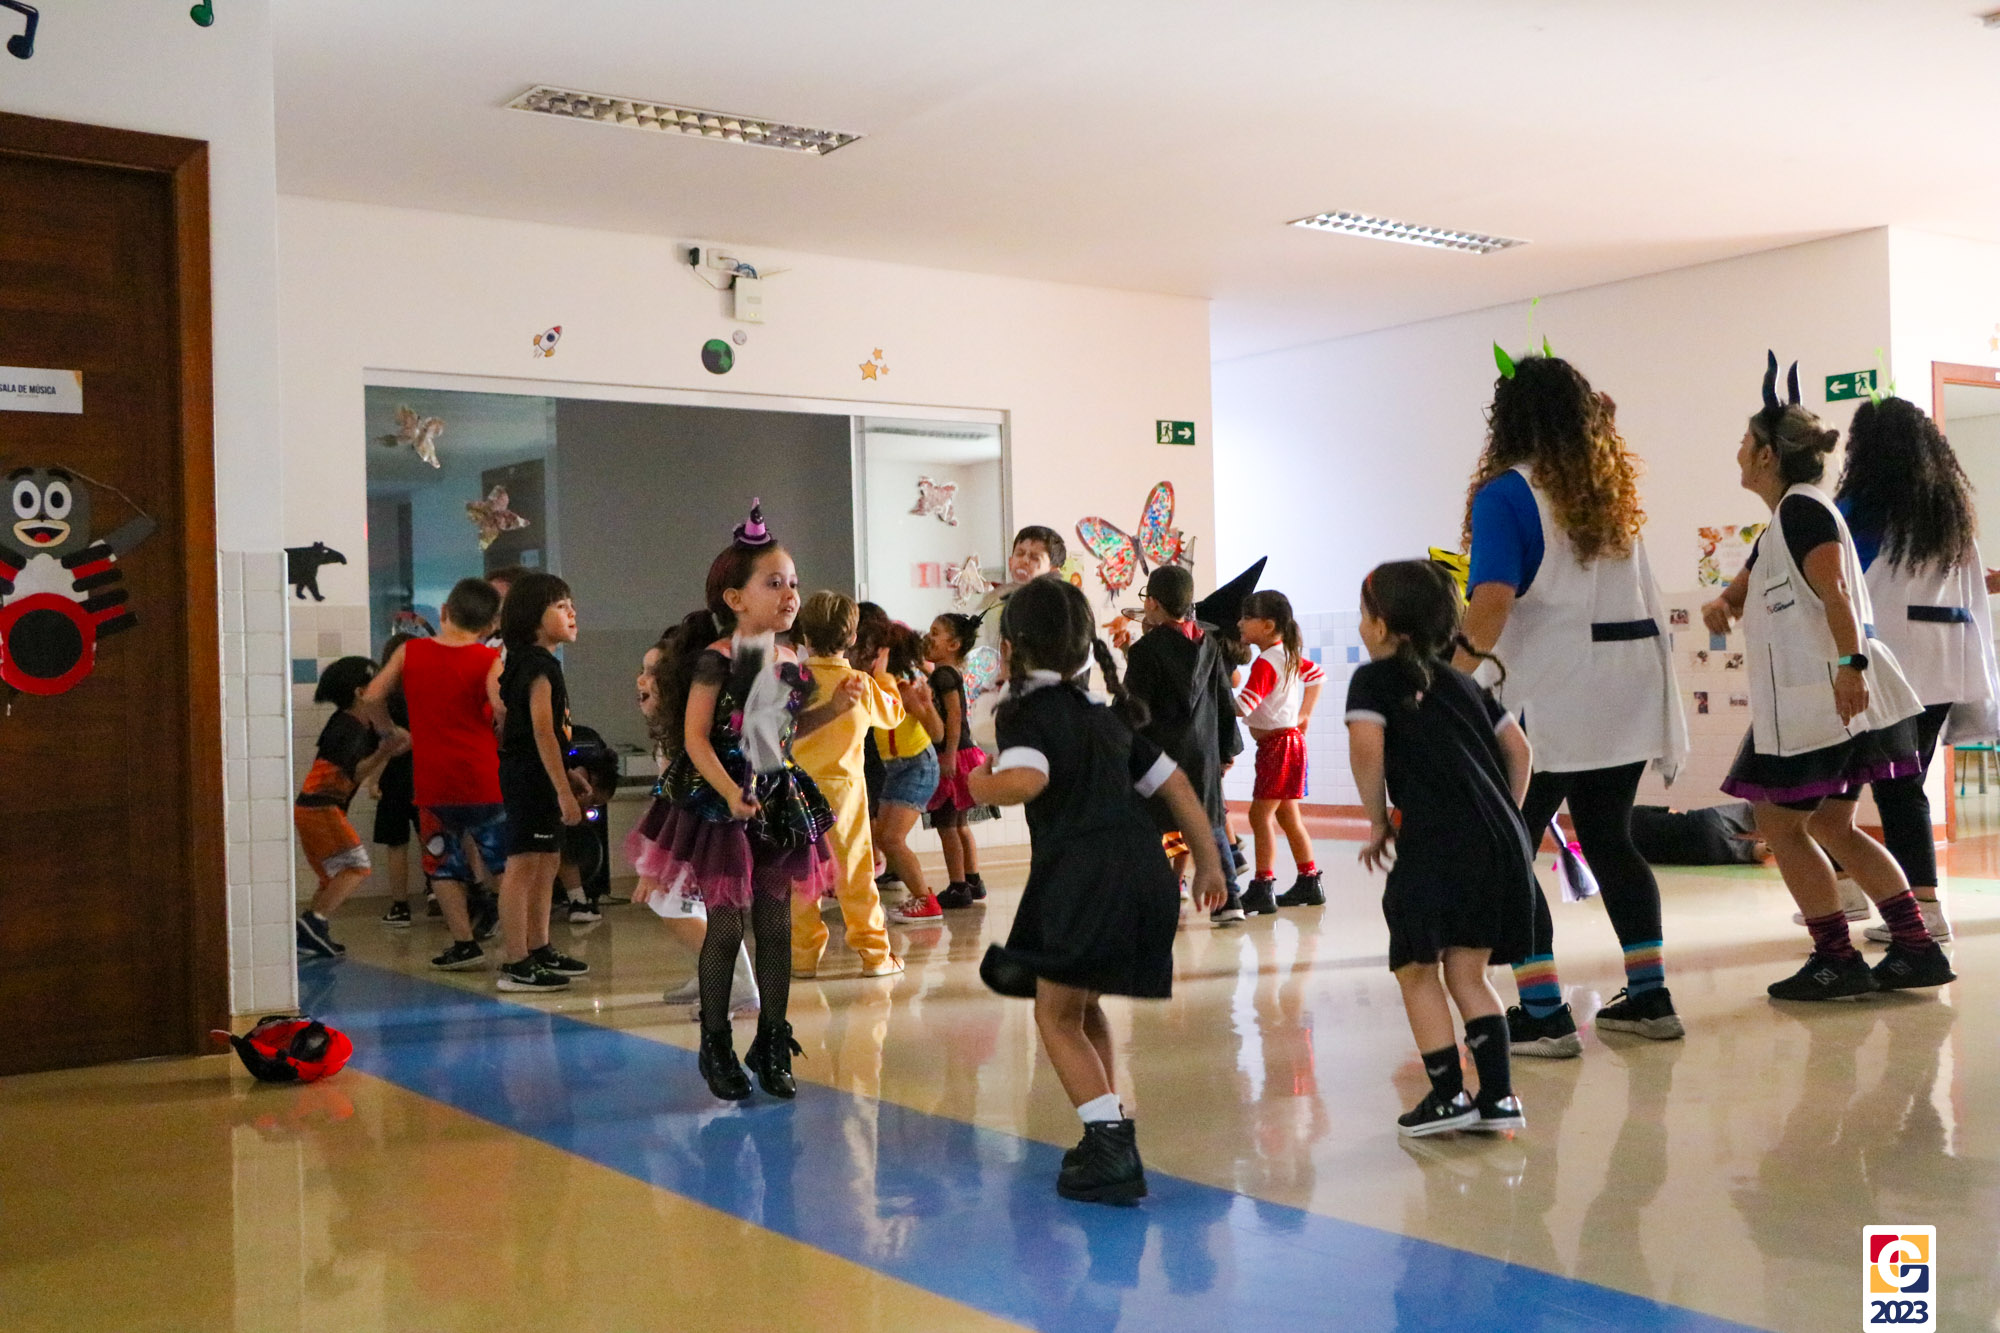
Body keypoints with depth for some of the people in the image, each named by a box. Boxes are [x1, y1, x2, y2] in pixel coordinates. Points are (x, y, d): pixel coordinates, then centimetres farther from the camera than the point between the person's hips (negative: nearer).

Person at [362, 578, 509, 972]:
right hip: (483, 778, -2)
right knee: (507, 865, 9)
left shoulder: (409, 652, 5)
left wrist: (390, 733, 19)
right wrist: (505, 738, -2)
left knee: (443, 866, 14)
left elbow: (372, 698, 4)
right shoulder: (489, 661, -5)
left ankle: (463, 942, 10)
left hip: (432, 780, 2)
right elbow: (503, 708, -21)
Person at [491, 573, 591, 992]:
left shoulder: (529, 663, 17)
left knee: (547, 864, 17)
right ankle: (515, 965, -8)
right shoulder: (539, 666, -14)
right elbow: (543, 733, -20)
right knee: (523, 866, -9)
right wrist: (564, 791, -21)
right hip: (531, 776, -11)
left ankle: (539, 951, 27)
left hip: (534, 779, 11)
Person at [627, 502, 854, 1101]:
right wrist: (730, 793, -28)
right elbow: (695, 738, -17)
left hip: (781, 803, 6)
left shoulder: (790, 663, 7)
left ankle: (772, 1044, 19)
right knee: (725, 928, 1)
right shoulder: (716, 659, -13)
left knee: (775, 927, 8)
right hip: (719, 806, -6)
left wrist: (834, 707, 7)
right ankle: (716, 1047, 15)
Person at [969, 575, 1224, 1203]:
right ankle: (1111, 1138, 25)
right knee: (1083, 1007, 23)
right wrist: (1207, 862, 29)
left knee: (1057, 1015, 6)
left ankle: (1111, 1137, -6)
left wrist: (982, 785, -2)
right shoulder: (1107, 713, 22)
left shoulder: (1025, 711, 0)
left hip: (1082, 878, -7)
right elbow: (1176, 784, 23)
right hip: (1147, 874, 7)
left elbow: (1027, 778, -22)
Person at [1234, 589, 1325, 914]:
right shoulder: (1291, 655, 9)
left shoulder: (1265, 663, -19)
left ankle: (1263, 889, -9)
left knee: (1260, 815, -8)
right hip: (1290, 738, 10)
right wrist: (1303, 715, 19)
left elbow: (1241, 707, -27)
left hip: (1277, 743, -10)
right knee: (1287, 816, 15)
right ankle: (1309, 883, 21)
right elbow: (1317, 675, 26)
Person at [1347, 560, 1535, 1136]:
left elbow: (1366, 744, -14)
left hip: (1435, 841, -7)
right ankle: (1498, 1096, 13)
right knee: (1467, 972, 16)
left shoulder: (1375, 677, 3)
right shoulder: (1462, 679, 22)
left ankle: (1448, 1096, 8)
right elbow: (1517, 749, 20)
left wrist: (1377, 820, -3)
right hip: (1500, 840, 7)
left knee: (1418, 970, 7)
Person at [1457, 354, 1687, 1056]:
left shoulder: (1506, 493, -7)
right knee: (1609, 837, 17)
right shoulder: (1614, 487, 15)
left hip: (1554, 695, -7)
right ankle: (1649, 996, 19)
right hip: (1631, 683, 7)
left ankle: (1543, 1013, -6)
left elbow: (1492, 601, -19)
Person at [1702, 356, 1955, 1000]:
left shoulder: (1803, 507, -10)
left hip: (1824, 697, -10)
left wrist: (1851, 665, -33)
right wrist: (1721, 604, 8)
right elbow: (1743, 587, 30)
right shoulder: (1779, 524, 20)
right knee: (1831, 826, 13)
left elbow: (1835, 591, -23)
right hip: (1804, 699, 10)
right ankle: (1917, 950, 14)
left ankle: (1838, 958, 0)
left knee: (1778, 822, -4)